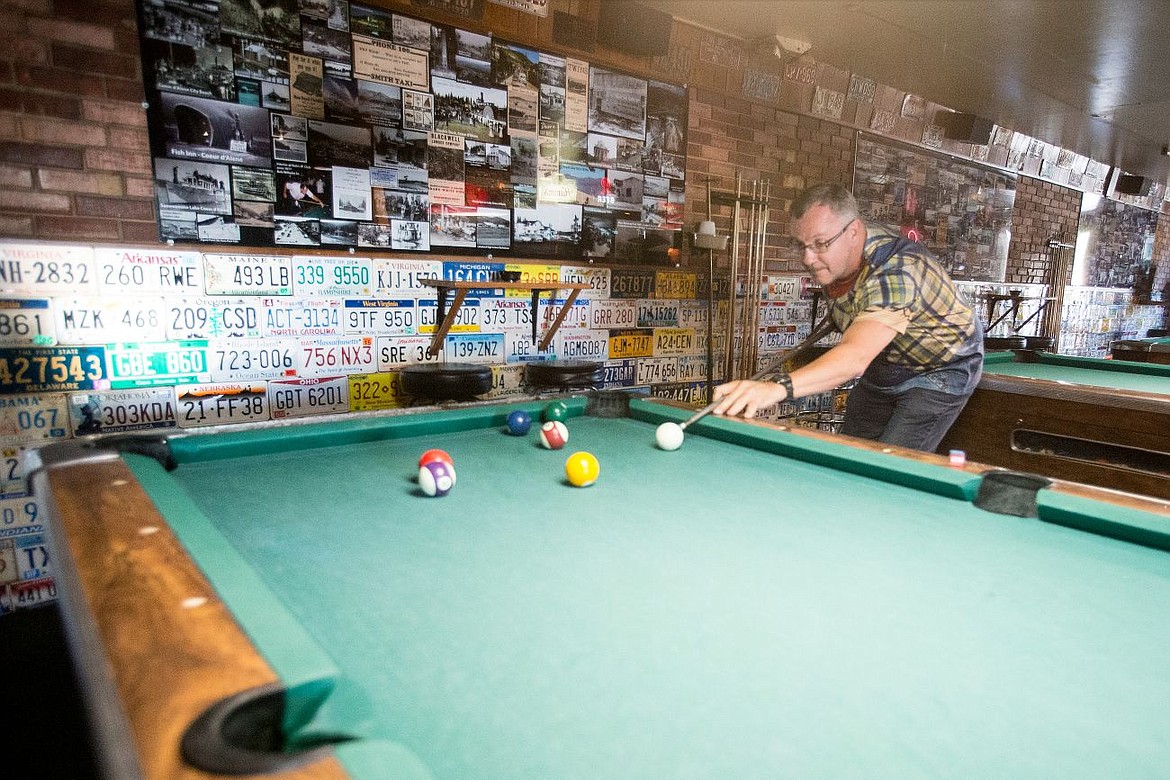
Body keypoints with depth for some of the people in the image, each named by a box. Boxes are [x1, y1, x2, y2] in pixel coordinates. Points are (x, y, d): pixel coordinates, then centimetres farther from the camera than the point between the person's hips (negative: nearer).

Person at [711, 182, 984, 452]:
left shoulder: (895, 272, -39)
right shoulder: (832, 253, -14)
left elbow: (855, 357, -57)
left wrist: (778, 387, -71)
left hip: (941, 369, -7)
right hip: (884, 363, 7)